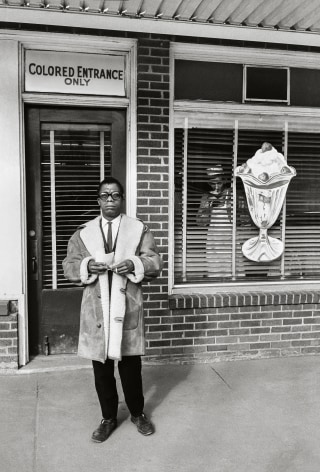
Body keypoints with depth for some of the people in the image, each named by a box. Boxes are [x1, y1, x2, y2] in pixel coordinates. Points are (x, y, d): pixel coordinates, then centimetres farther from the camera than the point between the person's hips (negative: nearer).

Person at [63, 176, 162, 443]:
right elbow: (69, 267, 5)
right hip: (96, 308, 1)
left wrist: (134, 264, -19)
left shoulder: (140, 230, 5)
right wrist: (87, 266, -15)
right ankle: (108, 418, 29)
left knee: (131, 365, 10)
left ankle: (138, 413, 32)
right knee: (101, 367, 10)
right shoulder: (83, 233, 8)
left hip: (128, 307, -1)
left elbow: (155, 263, 0)